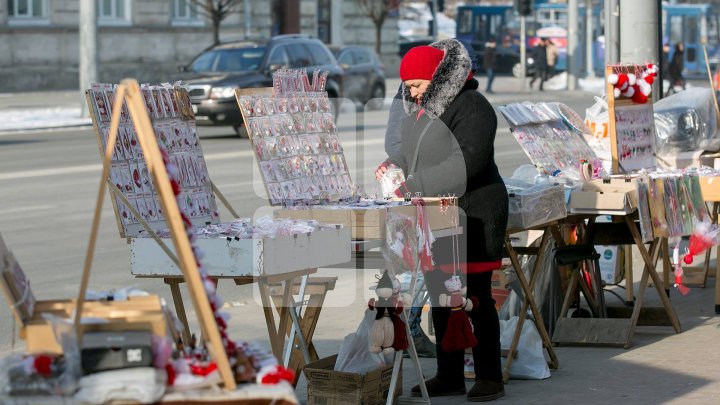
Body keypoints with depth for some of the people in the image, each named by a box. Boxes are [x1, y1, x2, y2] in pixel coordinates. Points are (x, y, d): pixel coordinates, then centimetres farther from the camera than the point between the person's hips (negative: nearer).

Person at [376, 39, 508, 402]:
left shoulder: (471, 108, -15)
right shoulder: (419, 107, 14)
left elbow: (467, 161, -26)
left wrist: (414, 184, -27)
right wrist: (394, 164, 3)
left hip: (471, 215, -9)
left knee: (475, 296, -4)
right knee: (440, 297, 10)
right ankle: (449, 376, 17)